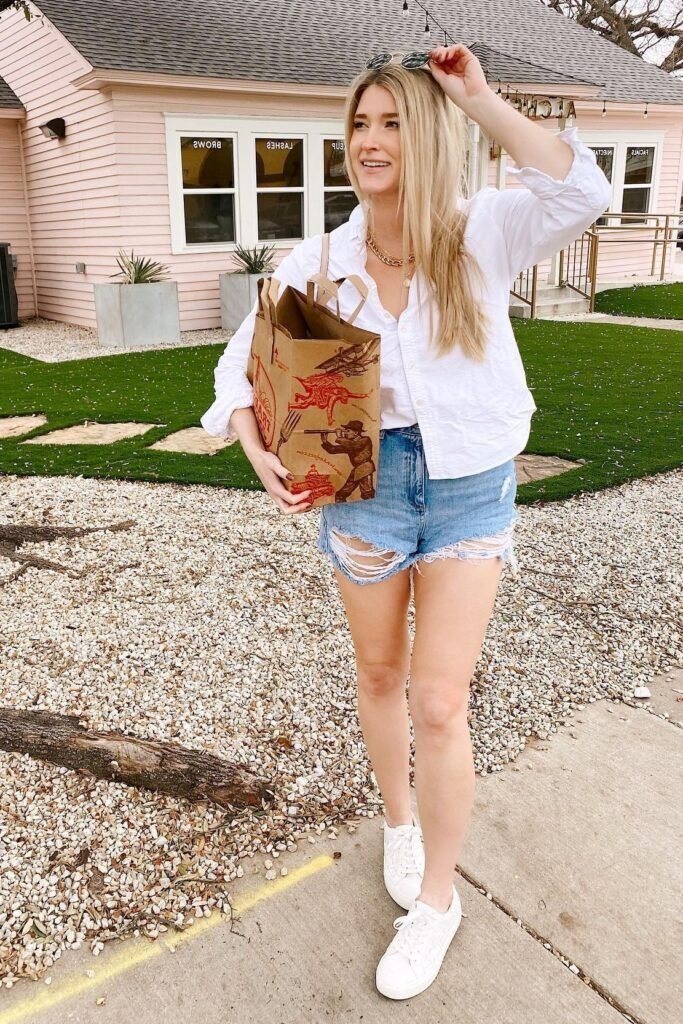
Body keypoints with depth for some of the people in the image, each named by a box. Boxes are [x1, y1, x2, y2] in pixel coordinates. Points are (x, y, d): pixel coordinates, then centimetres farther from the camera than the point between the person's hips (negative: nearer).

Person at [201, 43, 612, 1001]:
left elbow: (581, 193, -27)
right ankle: (399, 821, 47)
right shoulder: (319, 259, -3)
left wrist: (479, 98, -19)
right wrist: (261, 457, -12)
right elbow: (245, 360, 4)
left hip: (472, 488, -2)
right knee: (381, 675, 17)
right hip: (364, 481, 3)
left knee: (438, 702, -2)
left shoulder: (482, 233, -8)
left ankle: (437, 898, 22)